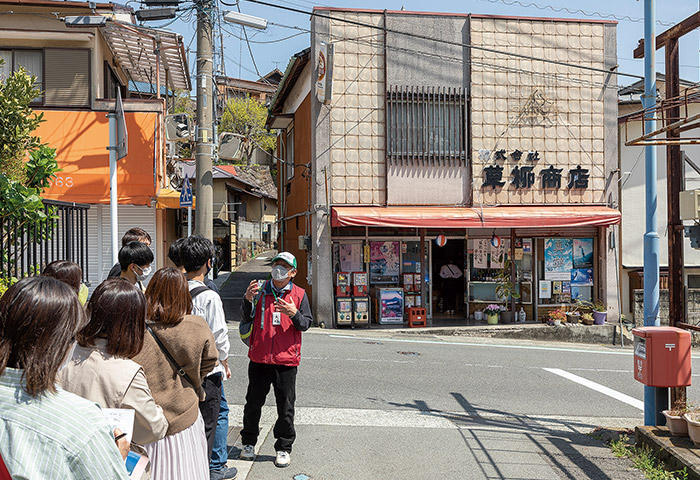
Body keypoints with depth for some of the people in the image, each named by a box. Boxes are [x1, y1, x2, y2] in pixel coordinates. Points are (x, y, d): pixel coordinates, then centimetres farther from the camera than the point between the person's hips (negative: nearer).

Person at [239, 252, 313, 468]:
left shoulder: (299, 294, 4)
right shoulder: (260, 291, 5)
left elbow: (306, 324, 0)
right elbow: (247, 317, 2)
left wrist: (293, 314, -20)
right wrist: (248, 300, -18)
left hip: (286, 360, -1)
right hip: (259, 358, 1)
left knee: (285, 407, 5)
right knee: (253, 402, 11)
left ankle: (284, 448, 19)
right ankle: (249, 443, 28)